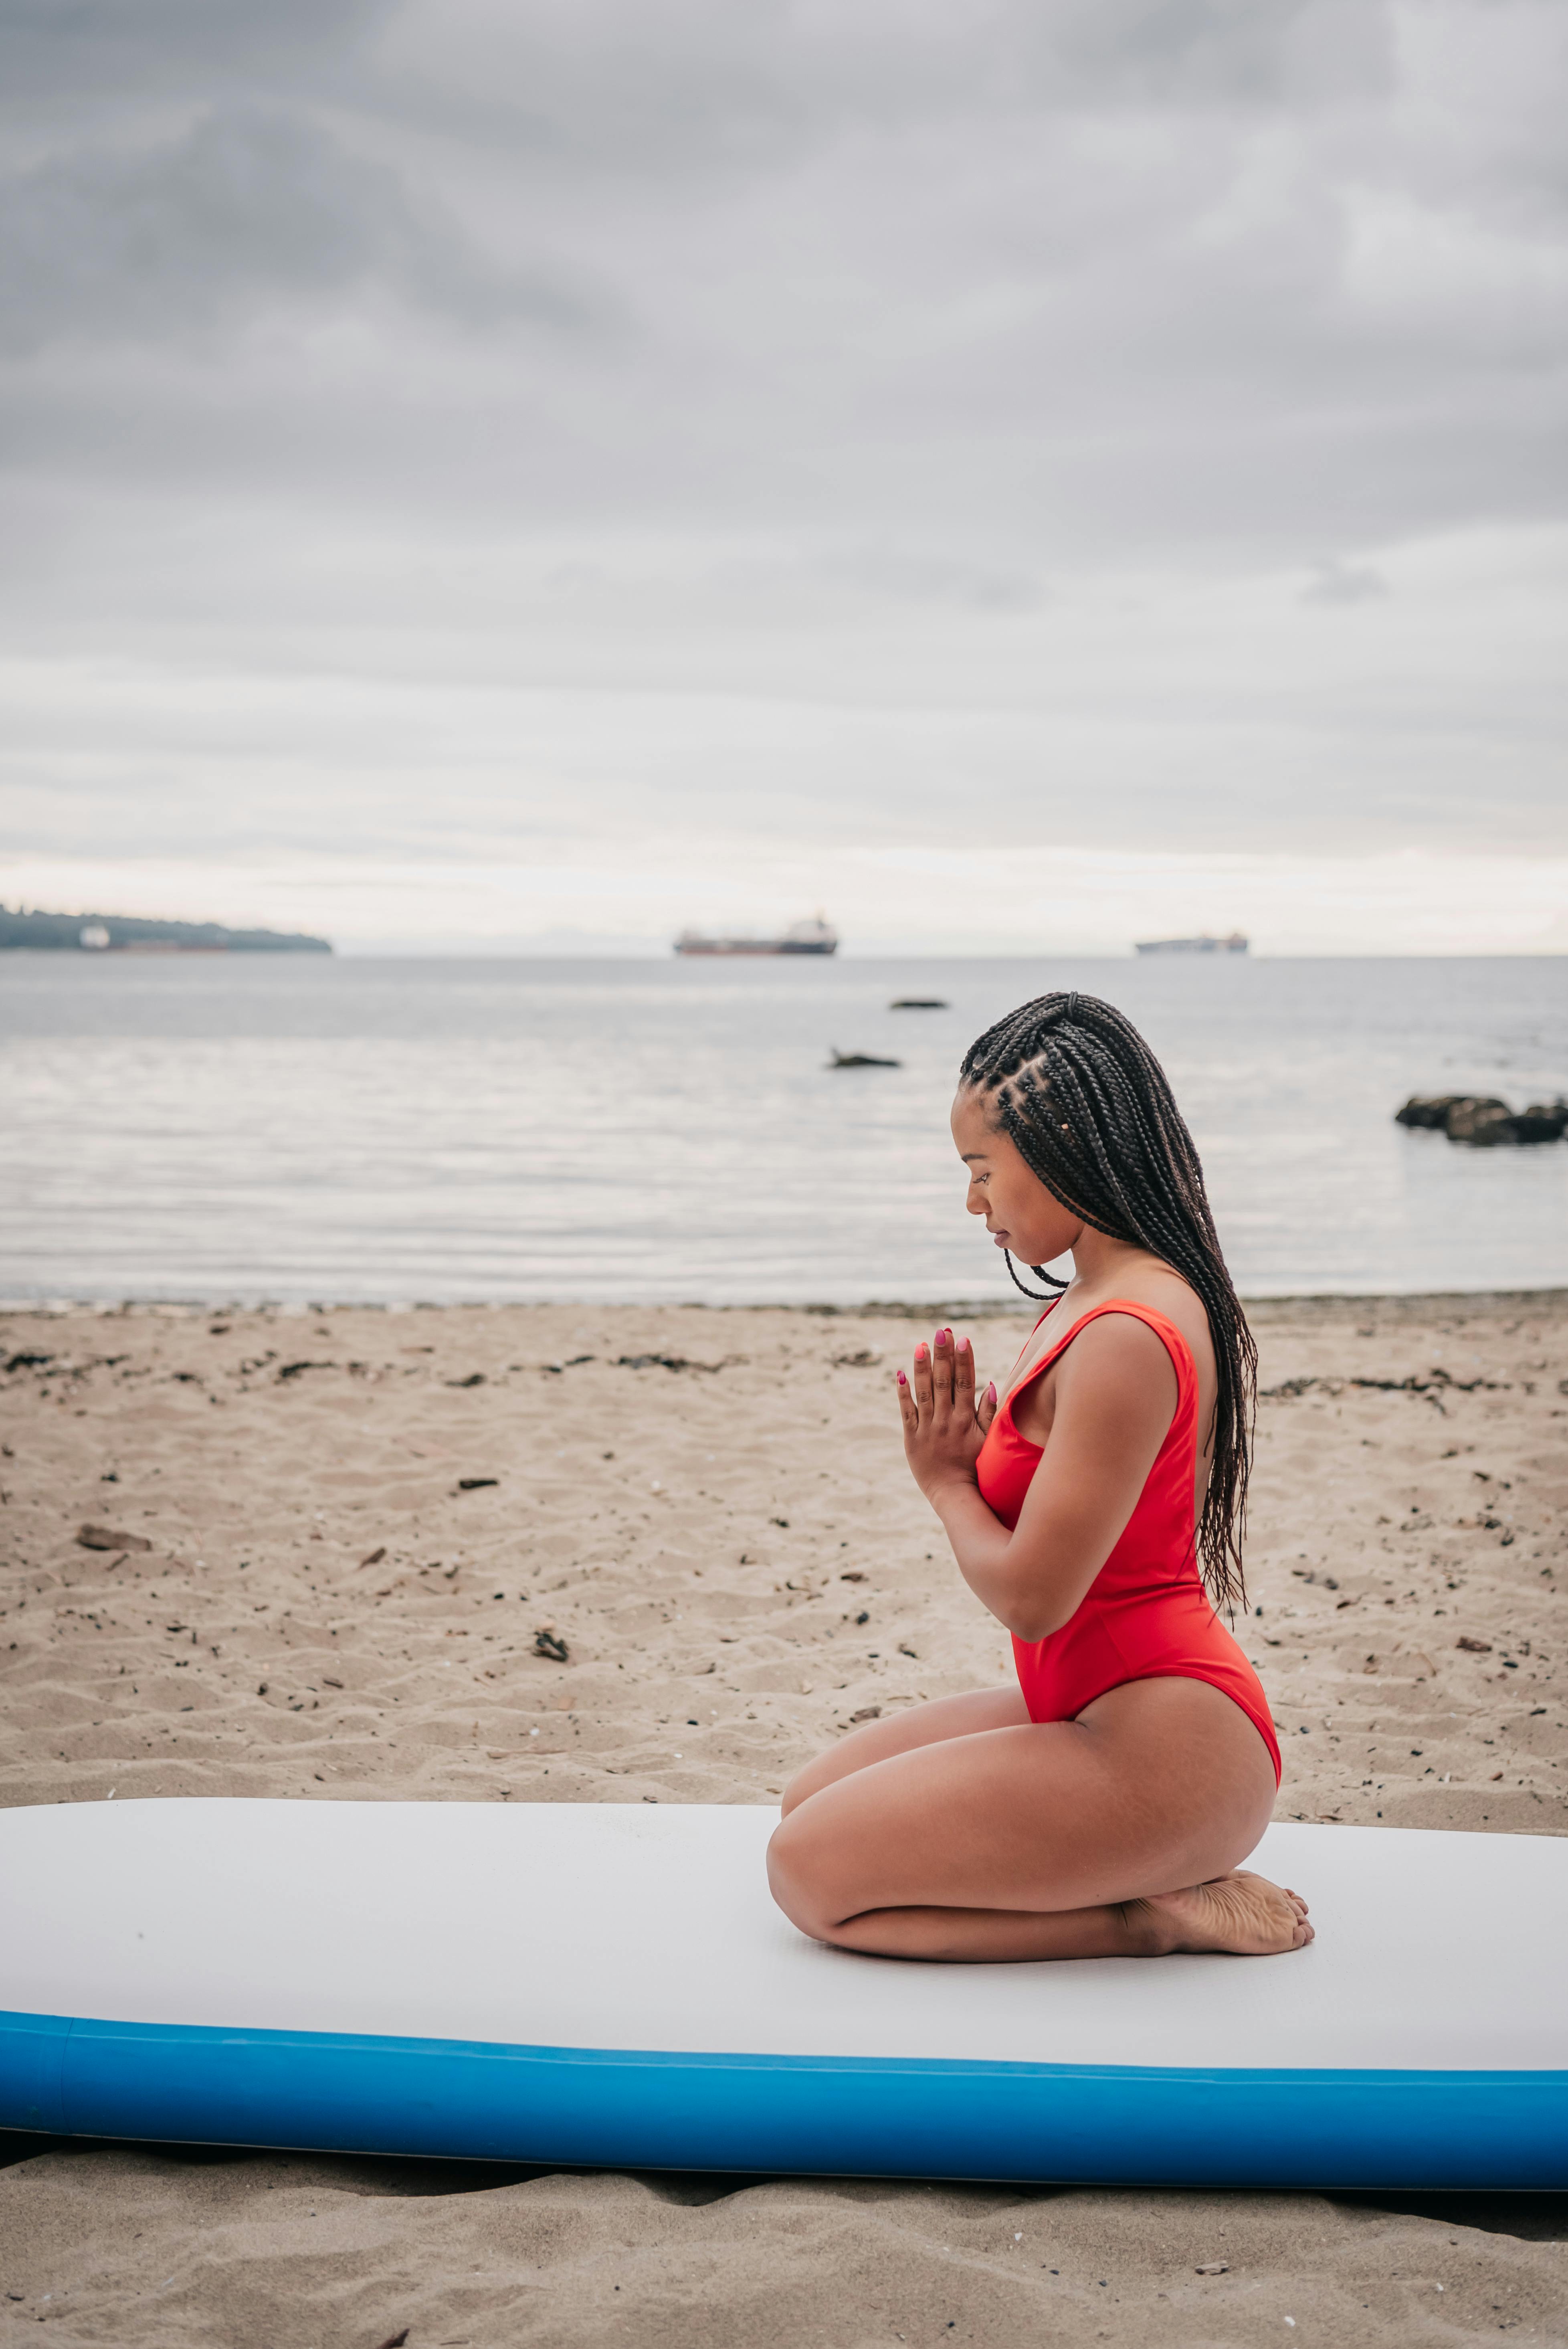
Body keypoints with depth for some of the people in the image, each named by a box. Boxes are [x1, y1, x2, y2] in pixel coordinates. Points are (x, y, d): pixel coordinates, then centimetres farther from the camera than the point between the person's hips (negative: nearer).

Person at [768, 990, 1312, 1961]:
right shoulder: (1102, 1302, 9)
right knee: (810, 1800, 15)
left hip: (1158, 1752, -11)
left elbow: (1031, 1596, -21)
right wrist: (972, 1461, -3)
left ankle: (1152, 1919, -5)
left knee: (809, 1872, -9)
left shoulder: (1126, 1339, -24)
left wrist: (947, 1483, -2)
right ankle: (1155, 1881, 9)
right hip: (1094, 1707, 11)